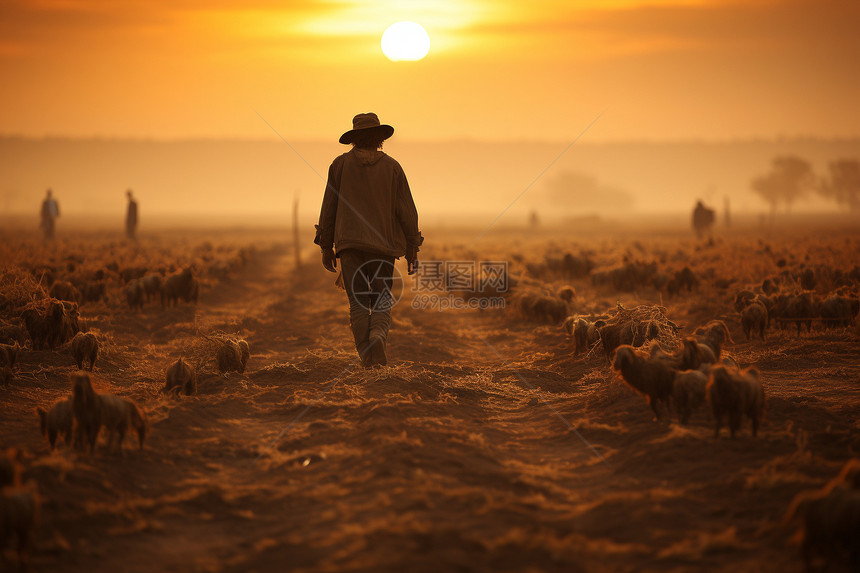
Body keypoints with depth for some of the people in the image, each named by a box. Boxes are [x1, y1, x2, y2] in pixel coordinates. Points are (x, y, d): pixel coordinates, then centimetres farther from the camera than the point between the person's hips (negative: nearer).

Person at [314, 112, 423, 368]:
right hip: (384, 244, 0)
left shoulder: (341, 164, 3)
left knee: (358, 302, 5)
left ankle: (367, 357, -6)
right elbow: (407, 210, 1)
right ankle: (378, 335, -20)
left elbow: (329, 208, 3)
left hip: (349, 243, 0)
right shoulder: (391, 166, 3)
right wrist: (412, 249, 8)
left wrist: (326, 246, 10)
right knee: (382, 300, 9)